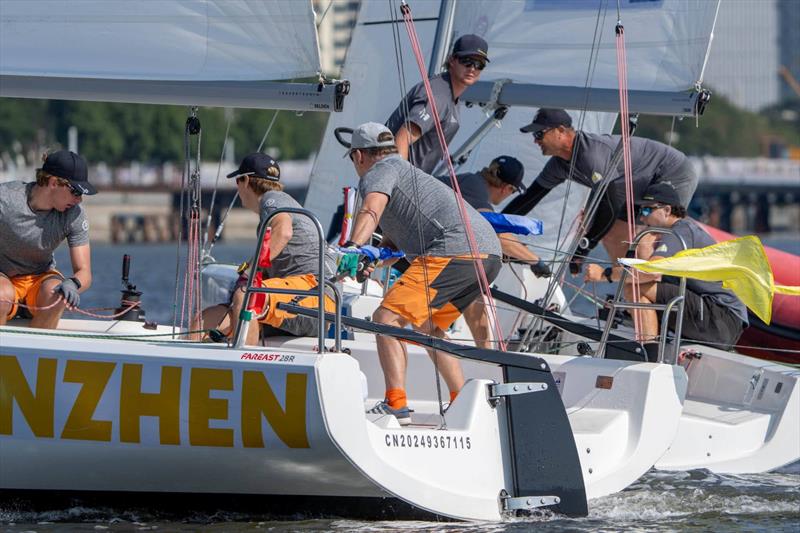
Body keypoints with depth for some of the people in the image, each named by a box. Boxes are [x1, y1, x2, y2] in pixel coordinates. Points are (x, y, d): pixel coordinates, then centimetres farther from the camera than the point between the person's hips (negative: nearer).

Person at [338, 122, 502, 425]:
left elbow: (371, 211, -17)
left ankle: (396, 405, -26)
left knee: (387, 317, -12)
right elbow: (395, 236, 54)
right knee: (426, 326, 26)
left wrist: (353, 249, -32)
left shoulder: (378, 172, 8)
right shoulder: (409, 171, 36)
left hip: (453, 251, -9)